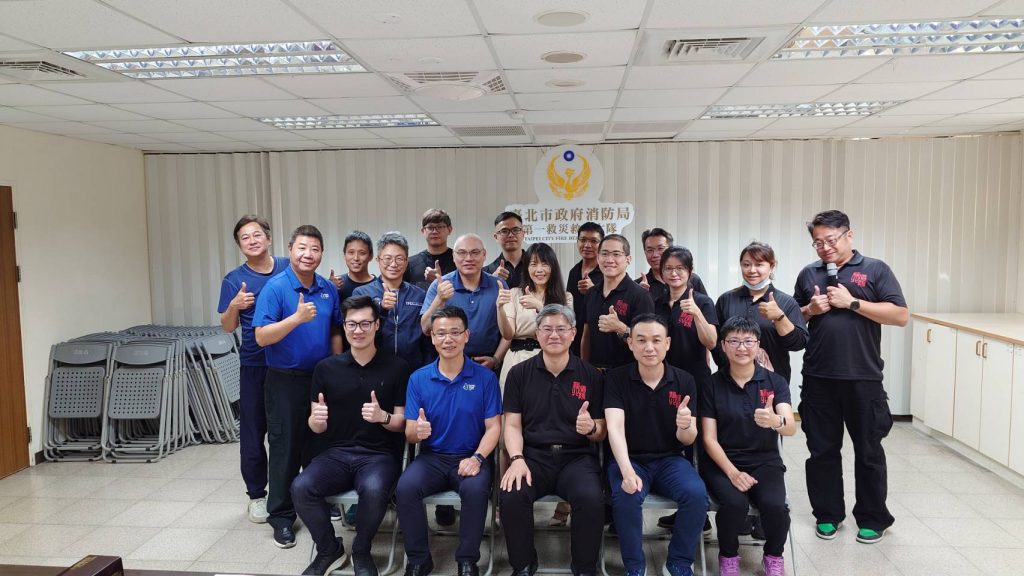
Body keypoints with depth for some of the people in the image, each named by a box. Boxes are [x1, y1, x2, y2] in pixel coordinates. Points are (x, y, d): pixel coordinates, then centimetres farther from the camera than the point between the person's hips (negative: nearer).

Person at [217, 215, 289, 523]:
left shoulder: (289, 268, 1)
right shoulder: (234, 280, -2)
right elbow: (228, 326, 0)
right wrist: (234, 306, -20)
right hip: (255, 365, -1)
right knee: (253, 431, 6)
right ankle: (256, 494, 23)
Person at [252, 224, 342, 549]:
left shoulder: (328, 289, 5)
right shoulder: (275, 287, -12)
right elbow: (262, 337, -19)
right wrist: (297, 317, -30)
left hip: (322, 378, 5)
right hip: (286, 380, -5)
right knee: (286, 448, 3)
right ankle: (281, 516, 15)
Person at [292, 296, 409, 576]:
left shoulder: (397, 367, -1)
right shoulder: (326, 368, 6)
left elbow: (403, 423, 3)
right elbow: (317, 428, 8)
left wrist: (383, 417, -19)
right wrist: (315, 420, -16)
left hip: (380, 455, -2)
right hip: (337, 453, 3)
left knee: (373, 489, -35)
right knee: (301, 487, -26)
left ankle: (361, 552, -2)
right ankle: (329, 549, 3)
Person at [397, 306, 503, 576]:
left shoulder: (485, 377, -2)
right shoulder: (418, 379, 2)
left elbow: (493, 427, -3)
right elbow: (409, 434, 1)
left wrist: (477, 458, -20)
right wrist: (417, 432, -24)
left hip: (471, 457, -1)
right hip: (432, 457, 2)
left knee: (475, 490, -33)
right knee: (406, 487, -27)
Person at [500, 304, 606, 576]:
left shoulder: (591, 375, 6)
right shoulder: (519, 373, 7)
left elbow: (601, 433, 8)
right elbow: (512, 425, 4)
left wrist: (591, 428, -16)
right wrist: (517, 459, -14)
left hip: (577, 457, 0)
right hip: (534, 455, 1)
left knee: (592, 499, -30)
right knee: (512, 496, -29)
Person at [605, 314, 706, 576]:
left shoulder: (684, 381, -1)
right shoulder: (616, 378, -6)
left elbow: (688, 440, -1)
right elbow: (615, 427, -18)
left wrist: (685, 427, -27)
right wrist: (627, 471, -35)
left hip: (670, 459, 2)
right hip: (629, 459, -2)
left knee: (697, 494, -26)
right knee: (626, 496, -32)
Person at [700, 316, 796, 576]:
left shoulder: (775, 382, 0)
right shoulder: (712, 384, -2)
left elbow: (791, 428, -14)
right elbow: (709, 439, -4)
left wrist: (776, 421, -38)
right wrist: (732, 472, -19)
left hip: (765, 461, 1)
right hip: (721, 462, -1)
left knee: (775, 505, -28)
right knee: (734, 503, -31)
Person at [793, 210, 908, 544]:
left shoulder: (875, 270, 1)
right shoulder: (808, 274, 10)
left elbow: (901, 316, -7)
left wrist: (853, 302, -14)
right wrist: (809, 310, -6)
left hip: (863, 378, -2)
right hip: (818, 378, 3)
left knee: (868, 450, 9)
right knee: (822, 449, 10)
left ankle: (873, 518, 24)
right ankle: (827, 514, 24)